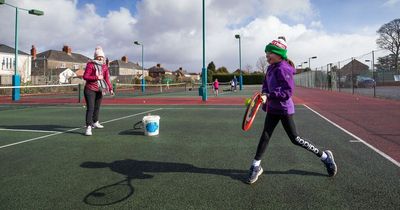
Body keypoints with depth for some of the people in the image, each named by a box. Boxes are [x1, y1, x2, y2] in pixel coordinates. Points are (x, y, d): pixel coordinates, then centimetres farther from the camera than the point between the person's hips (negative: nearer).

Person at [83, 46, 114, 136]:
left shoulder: (104, 66, 6)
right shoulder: (90, 64, -10)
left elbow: (107, 79, 7)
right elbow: (85, 76, -16)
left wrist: (110, 89, -4)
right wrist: (96, 77, -26)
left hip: (99, 90, 6)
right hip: (90, 89, -6)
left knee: (97, 107, 19)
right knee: (90, 108, -13)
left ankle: (95, 123, 39)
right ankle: (88, 127, -11)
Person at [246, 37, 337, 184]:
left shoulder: (283, 69, -19)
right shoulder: (271, 68, 7)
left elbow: (288, 91, -23)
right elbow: (266, 85, 17)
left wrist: (269, 96, -29)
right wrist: (264, 96, -2)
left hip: (284, 110, -8)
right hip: (272, 109, 8)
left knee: (295, 139, 1)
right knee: (265, 136, 7)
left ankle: (325, 156, 21)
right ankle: (256, 166, 17)